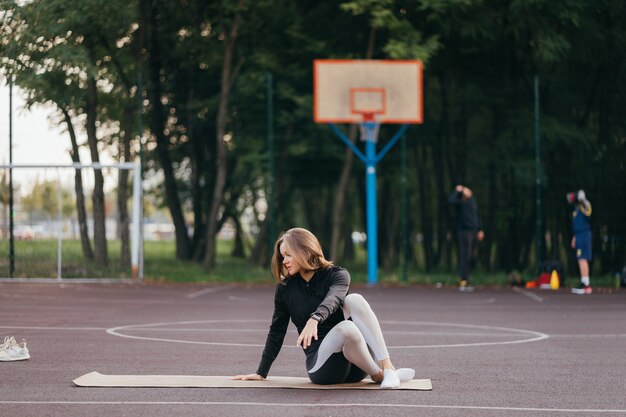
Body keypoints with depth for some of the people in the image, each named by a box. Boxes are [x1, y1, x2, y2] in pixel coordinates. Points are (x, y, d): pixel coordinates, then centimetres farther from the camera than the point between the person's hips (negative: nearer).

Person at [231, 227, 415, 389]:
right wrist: (261, 373, 13)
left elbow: (332, 300, -21)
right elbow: (276, 331, 15)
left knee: (354, 299, -27)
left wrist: (314, 319, -43)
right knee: (345, 328, -35)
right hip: (320, 363, -1)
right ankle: (379, 375, -18)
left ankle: (387, 367, -33)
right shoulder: (285, 288, 9)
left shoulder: (337, 275, 2)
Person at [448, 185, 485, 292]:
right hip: (464, 230, -7)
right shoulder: (460, 201, -8)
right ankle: (463, 281, -9)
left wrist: (480, 230, 16)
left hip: (474, 231, 7)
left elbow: (477, 215, 20)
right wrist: (457, 190, -20)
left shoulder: (473, 200, 12)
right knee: (465, 256, -10)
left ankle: (465, 281, 19)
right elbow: (451, 200, -31)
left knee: (470, 258, 11)